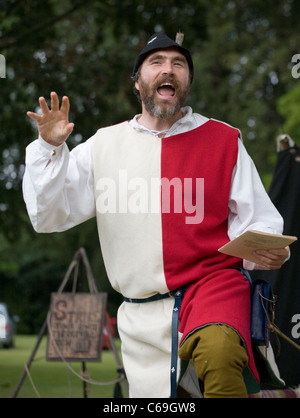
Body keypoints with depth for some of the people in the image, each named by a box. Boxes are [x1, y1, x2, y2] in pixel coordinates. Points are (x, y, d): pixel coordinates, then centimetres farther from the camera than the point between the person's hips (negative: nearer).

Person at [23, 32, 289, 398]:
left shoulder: (223, 140, 9)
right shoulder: (103, 145, 13)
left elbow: (257, 219, 9)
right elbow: (49, 216, 12)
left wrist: (268, 251, -13)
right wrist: (50, 149, -1)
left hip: (213, 282, -3)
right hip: (144, 318, 3)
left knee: (218, 352, -35)